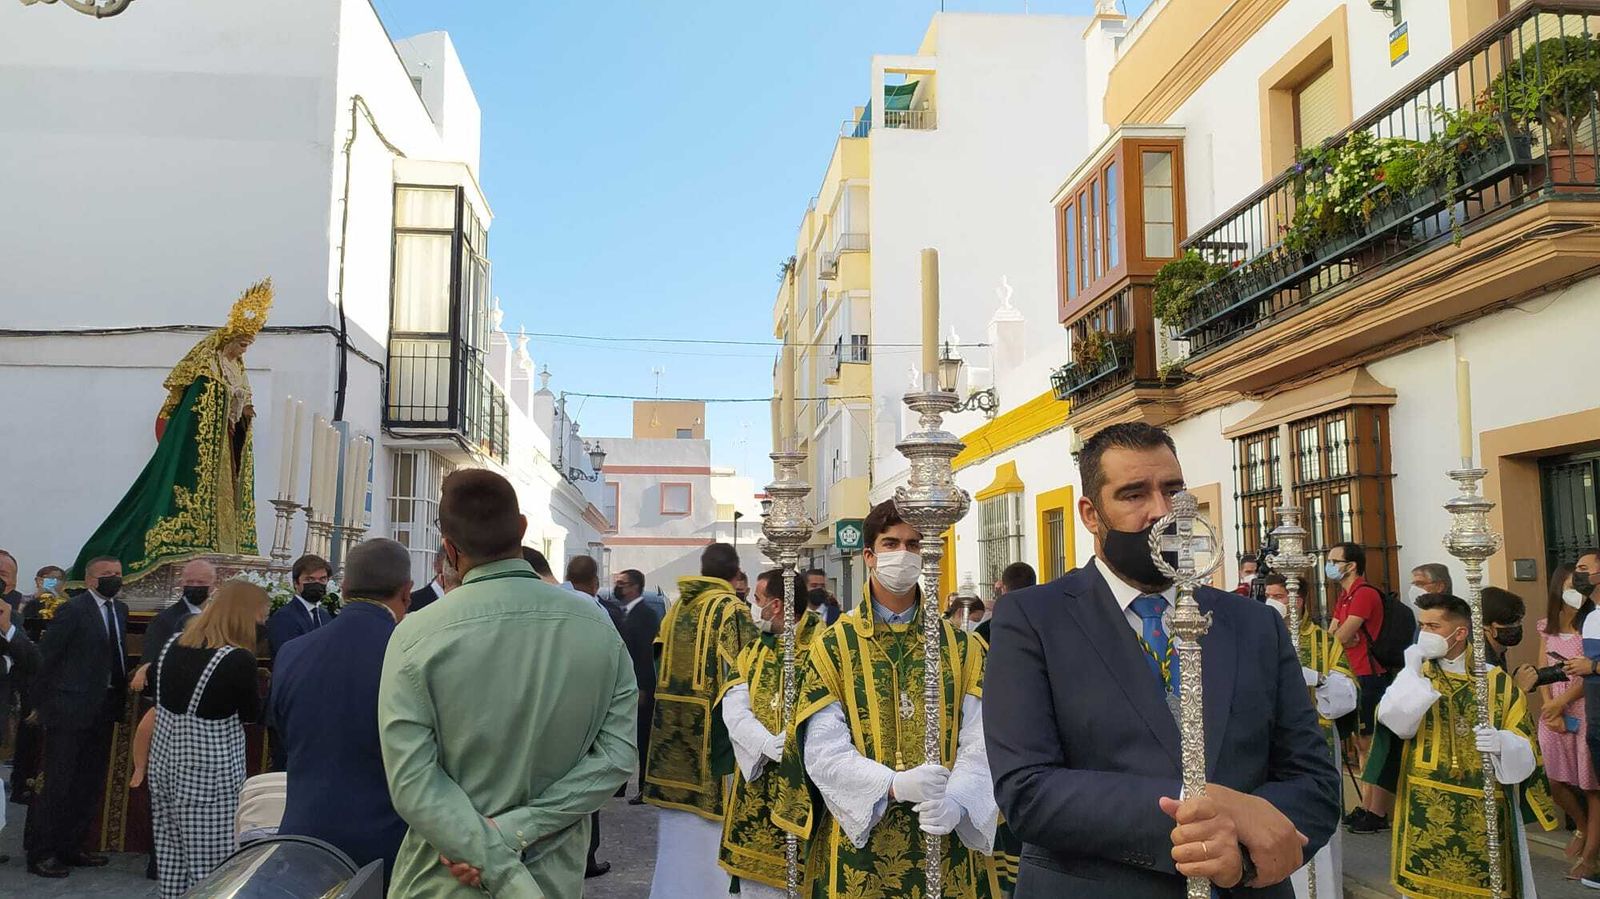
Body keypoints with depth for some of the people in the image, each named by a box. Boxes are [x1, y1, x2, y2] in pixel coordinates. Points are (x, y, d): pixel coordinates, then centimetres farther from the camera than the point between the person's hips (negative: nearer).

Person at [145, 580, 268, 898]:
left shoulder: (173, 646, 3)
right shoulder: (238, 660, -19)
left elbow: (151, 689, 21)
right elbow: (252, 713, -6)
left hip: (165, 765, 8)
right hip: (209, 775, -7)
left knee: (172, 857, 15)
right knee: (210, 866, -1)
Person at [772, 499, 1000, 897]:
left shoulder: (962, 649, 4)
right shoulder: (832, 647, -1)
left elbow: (979, 747, -5)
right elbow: (824, 750, -9)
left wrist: (955, 801, -24)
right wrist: (895, 784, -24)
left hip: (947, 845, 1)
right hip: (859, 842, -1)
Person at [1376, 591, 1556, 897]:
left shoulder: (1497, 682, 1)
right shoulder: (1415, 675, 5)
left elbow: (1525, 750, -1)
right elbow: (1393, 721, -13)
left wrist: (1501, 743, -22)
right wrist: (1411, 673, -18)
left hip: (1485, 809, -1)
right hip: (1427, 807, 1)